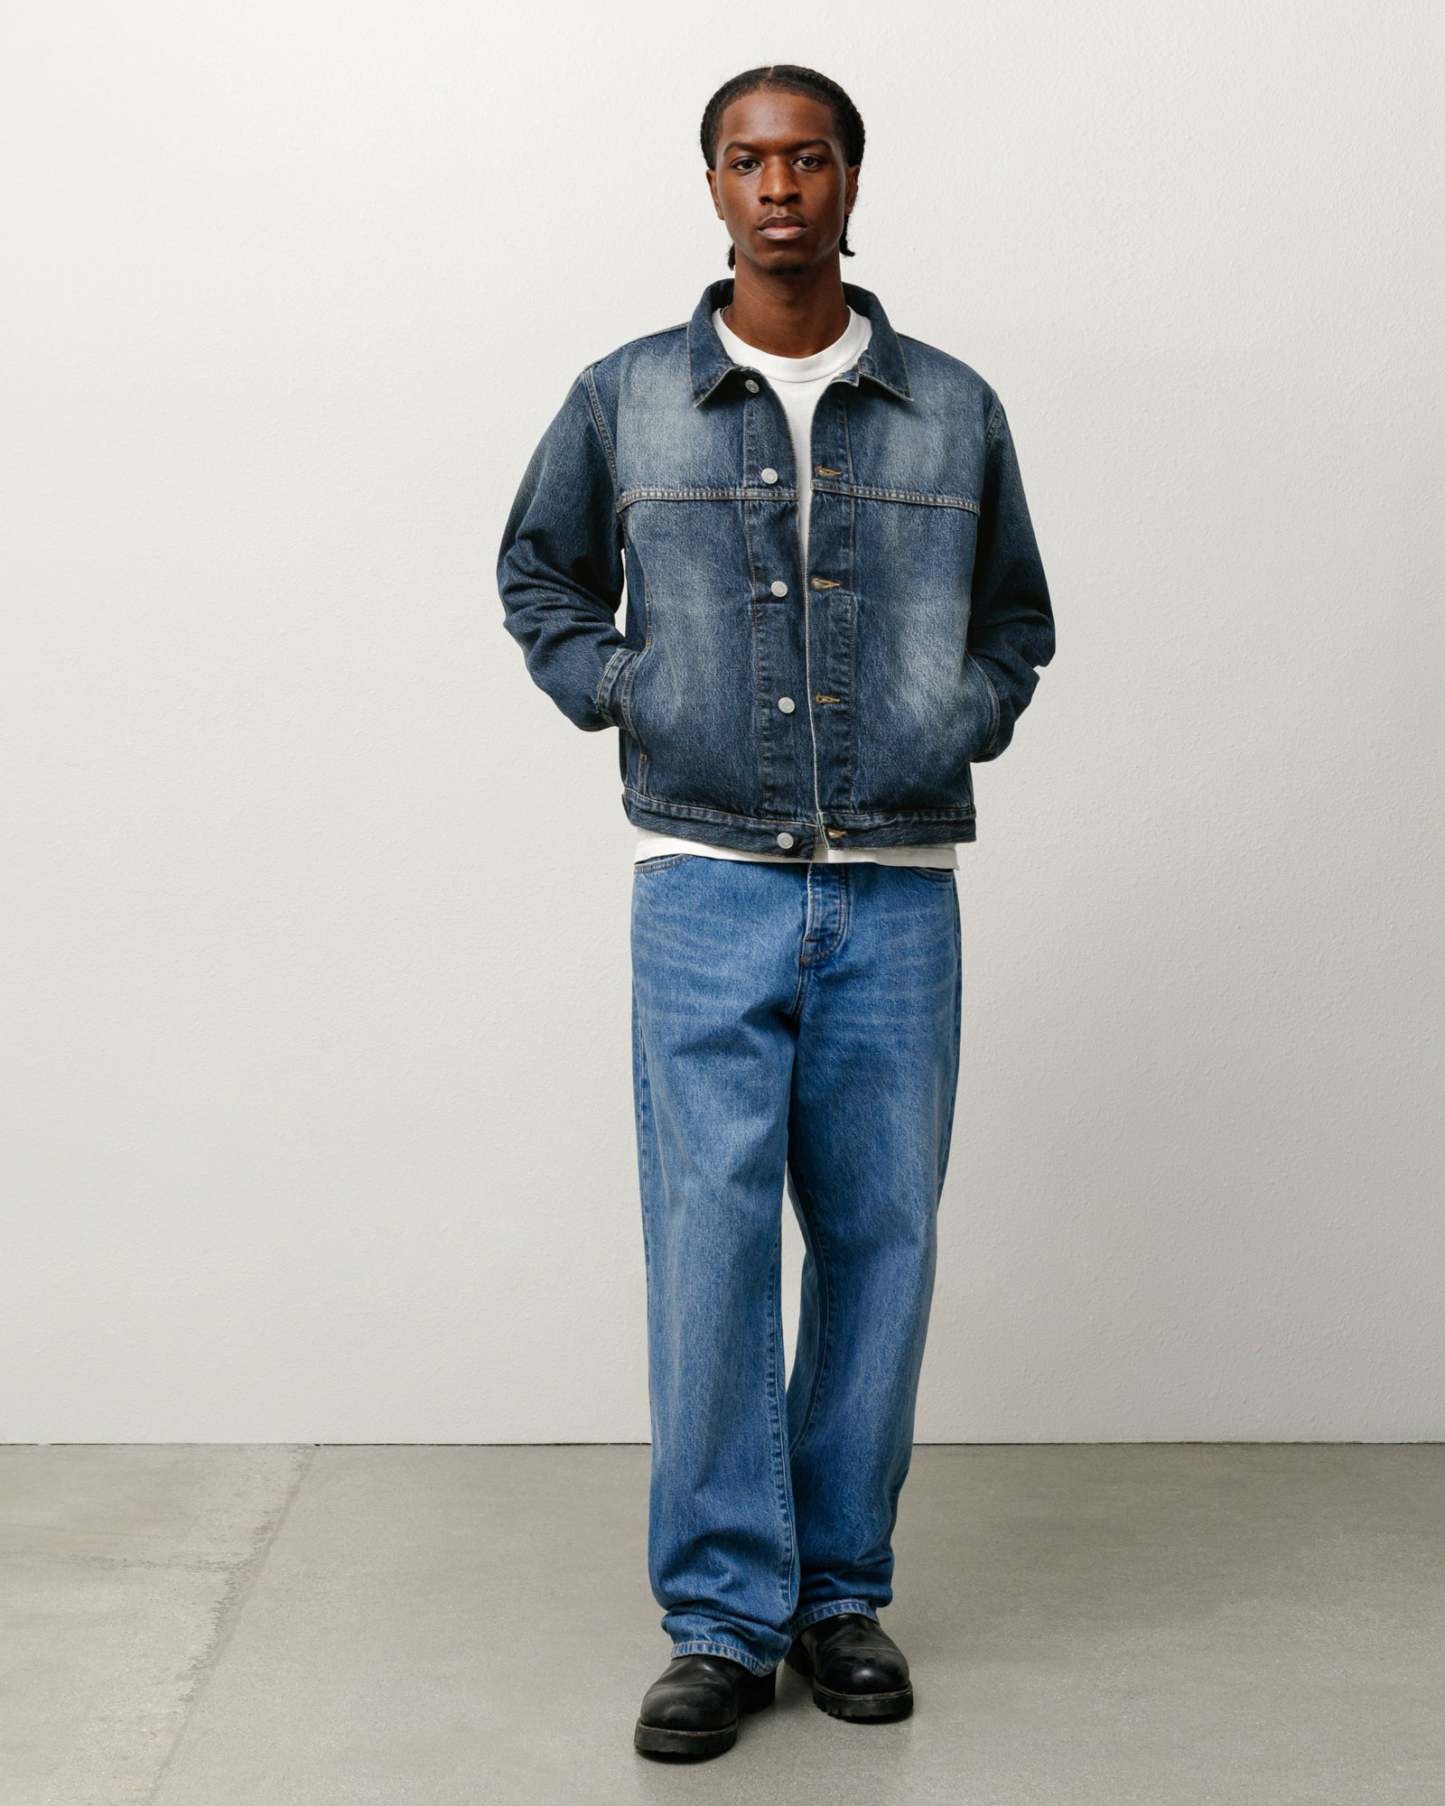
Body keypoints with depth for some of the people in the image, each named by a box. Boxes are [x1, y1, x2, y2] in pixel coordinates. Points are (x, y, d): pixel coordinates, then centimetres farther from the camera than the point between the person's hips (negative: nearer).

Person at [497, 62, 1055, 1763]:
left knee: (880, 1240, 5)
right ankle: (721, 1617, 6)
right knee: (708, 1242, -5)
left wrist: (967, 722, 3)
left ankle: (842, 1593, 20)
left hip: (898, 893, 2)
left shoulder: (955, 409, 8)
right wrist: (617, 693, 6)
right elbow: (537, 573, 20)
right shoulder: (624, 398, 5)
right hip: (707, 882, -1)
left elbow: (1017, 617, 21)